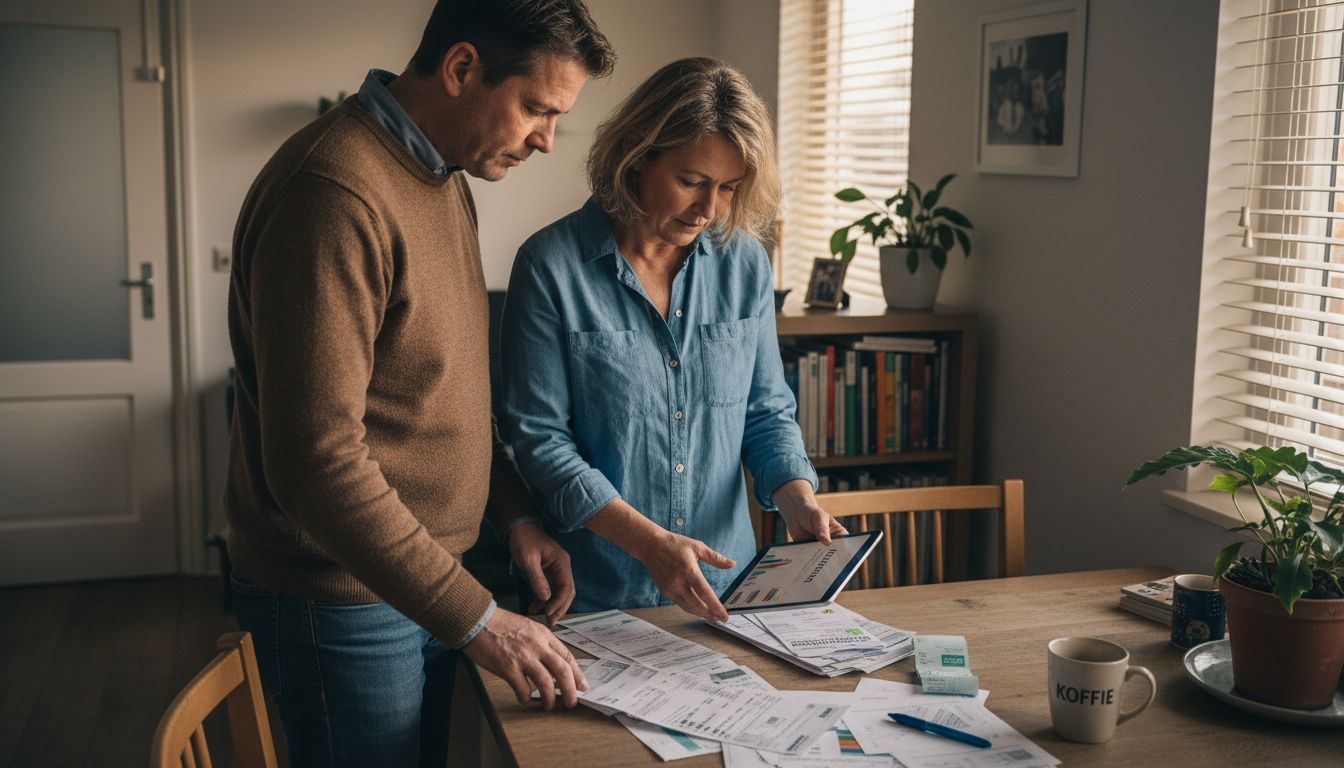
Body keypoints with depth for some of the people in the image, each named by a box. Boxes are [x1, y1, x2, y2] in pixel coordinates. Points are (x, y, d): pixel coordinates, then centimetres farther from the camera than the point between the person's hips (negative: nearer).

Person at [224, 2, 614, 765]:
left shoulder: (446, 179, 7)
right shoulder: (335, 192, -24)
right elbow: (317, 458, -28)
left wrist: (515, 511, 6)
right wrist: (477, 617, -25)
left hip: (428, 579, 9)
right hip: (344, 601, -9)